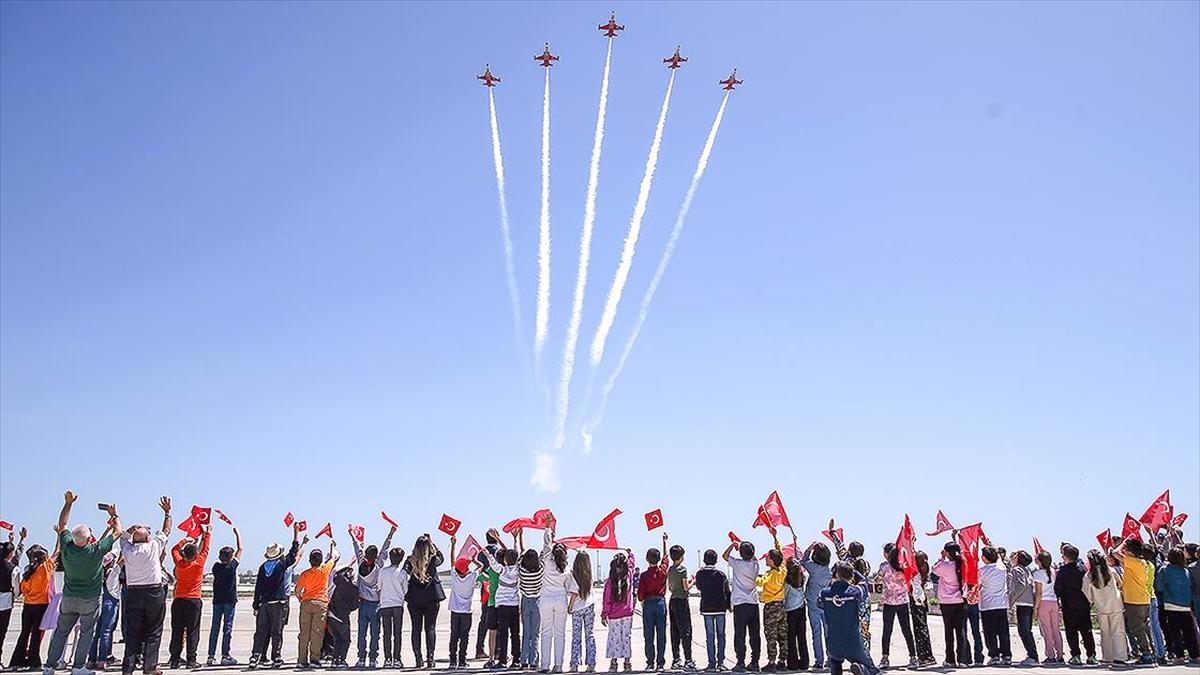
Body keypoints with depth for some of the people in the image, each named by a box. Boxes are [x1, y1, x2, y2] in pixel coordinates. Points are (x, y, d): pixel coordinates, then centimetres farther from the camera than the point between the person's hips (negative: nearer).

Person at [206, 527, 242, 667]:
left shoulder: (216, 566, -1)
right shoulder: (232, 565, -8)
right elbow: (240, 549, 0)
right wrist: (237, 533, 10)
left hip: (217, 600, 4)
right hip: (230, 600, -4)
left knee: (214, 628, 7)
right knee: (227, 628, -2)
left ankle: (211, 656, 7)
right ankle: (225, 656, -4)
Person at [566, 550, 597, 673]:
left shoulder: (573, 574, -11)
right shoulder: (589, 574, -1)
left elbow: (574, 593, -14)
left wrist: (570, 606, -2)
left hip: (577, 608, -2)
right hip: (590, 606, 3)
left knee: (576, 636, 5)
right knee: (590, 635, 8)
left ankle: (575, 664, 3)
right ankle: (591, 664, 7)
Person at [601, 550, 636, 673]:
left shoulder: (609, 582, -13)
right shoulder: (629, 576, -7)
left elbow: (606, 600, -8)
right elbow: (632, 564, 15)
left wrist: (604, 615, 0)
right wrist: (628, 553, 27)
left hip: (613, 616, -2)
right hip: (627, 614, 2)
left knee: (614, 638, 8)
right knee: (627, 637, 9)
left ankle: (613, 663, 10)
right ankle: (627, 662, 11)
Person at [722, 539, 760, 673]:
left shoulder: (737, 564, -10)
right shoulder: (755, 565, 2)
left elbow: (725, 556, 9)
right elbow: (754, 558, 28)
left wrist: (733, 545, 16)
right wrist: (745, 547, 22)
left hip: (740, 604, -4)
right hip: (754, 603, 4)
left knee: (740, 635, -2)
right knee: (754, 635, 9)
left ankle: (741, 663, -4)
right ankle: (754, 662, 11)